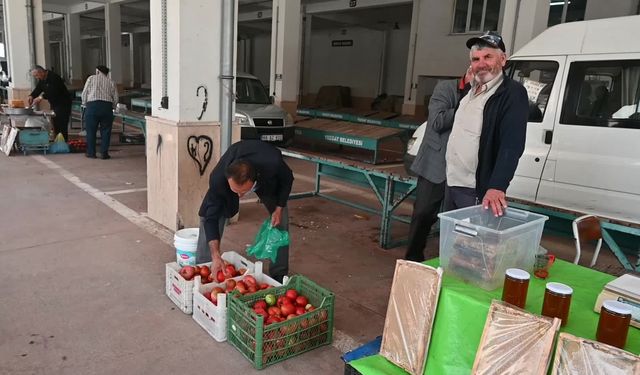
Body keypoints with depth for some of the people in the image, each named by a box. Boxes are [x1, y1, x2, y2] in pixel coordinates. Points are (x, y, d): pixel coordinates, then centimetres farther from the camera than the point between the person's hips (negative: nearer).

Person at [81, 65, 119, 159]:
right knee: (105, 131, 5)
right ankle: (104, 153, 4)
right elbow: (115, 98, 7)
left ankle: (91, 152, 13)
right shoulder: (111, 82, 13)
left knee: (91, 130, 7)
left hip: (92, 105, -1)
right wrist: (112, 107, 20)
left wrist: (84, 104, 17)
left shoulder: (91, 78, 9)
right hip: (107, 106, 1)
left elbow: (84, 93, 5)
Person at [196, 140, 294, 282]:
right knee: (208, 213, -13)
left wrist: (279, 208, -21)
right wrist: (215, 256, -39)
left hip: (267, 179, 1)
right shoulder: (217, 178, -43)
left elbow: (287, 179, -18)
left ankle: (279, 274, 11)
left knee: (281, 220, -6)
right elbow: (211, 218, -33)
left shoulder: (273, 164, -45)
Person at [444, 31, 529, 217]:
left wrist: (497, 186, -35)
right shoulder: (471, 90, 13)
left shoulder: (513, 93, -14)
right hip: (451, 183, 8)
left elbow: (512, 146, -26)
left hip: (478, 191, -8)